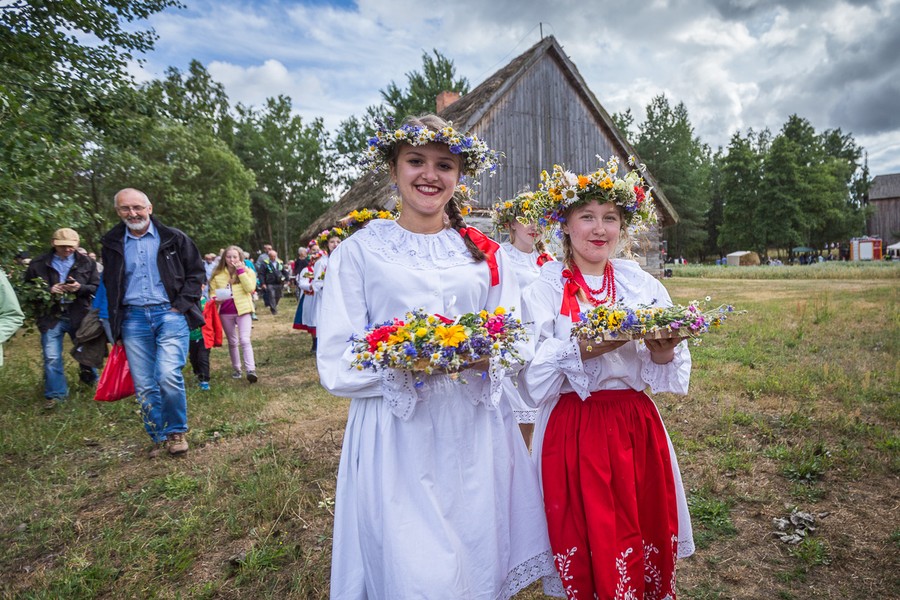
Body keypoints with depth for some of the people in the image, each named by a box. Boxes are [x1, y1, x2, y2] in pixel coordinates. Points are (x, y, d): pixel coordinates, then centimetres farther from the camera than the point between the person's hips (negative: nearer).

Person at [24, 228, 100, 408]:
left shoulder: (87, 263, -1)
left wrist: (80, 288, -18)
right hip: (51, 317, 0)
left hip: (79, 316, 1)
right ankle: (55, 393, 14)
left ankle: (90, 380, 41)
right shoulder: (39, 264, -1)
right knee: (51, 357, 0)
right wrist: (48, 290, -14)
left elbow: (97, 288, 1)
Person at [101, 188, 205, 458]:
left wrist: (181, 306, -5)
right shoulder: (112, 244, 11)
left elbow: (196, 273, 5)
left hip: (170, 314, -3)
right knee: (144, 386, 4)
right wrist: (116, 324, 15)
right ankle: (158, 437, 21)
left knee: (168, 376, -18)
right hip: (133, 318, 3)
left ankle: (176, 432, 4)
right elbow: (110, 286, 21)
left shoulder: (174, 238, 2)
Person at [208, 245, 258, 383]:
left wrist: (241, 271, -17)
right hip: (225, 312, 3)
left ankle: (251, 370, -17)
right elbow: (212, 291, 9)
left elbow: (250, 288, -16)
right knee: (232, 342, 14)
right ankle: (236, 369, 27)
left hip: (242, 310, -3)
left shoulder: (247, 271, -1)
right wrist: (215, 299, -14)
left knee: (244, 340, -15)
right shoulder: (218, 274, 5)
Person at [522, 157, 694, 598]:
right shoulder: (546, 287, -4)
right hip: (573, 433, -3)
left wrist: (663, 354, -15)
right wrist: (581, 351, -24)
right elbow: (534, 379, -10)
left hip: (637, 427, 3)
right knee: (587, 550, 8)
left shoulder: (643, 285, 5)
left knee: (647, 540, 14)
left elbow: (672, 377, 5)